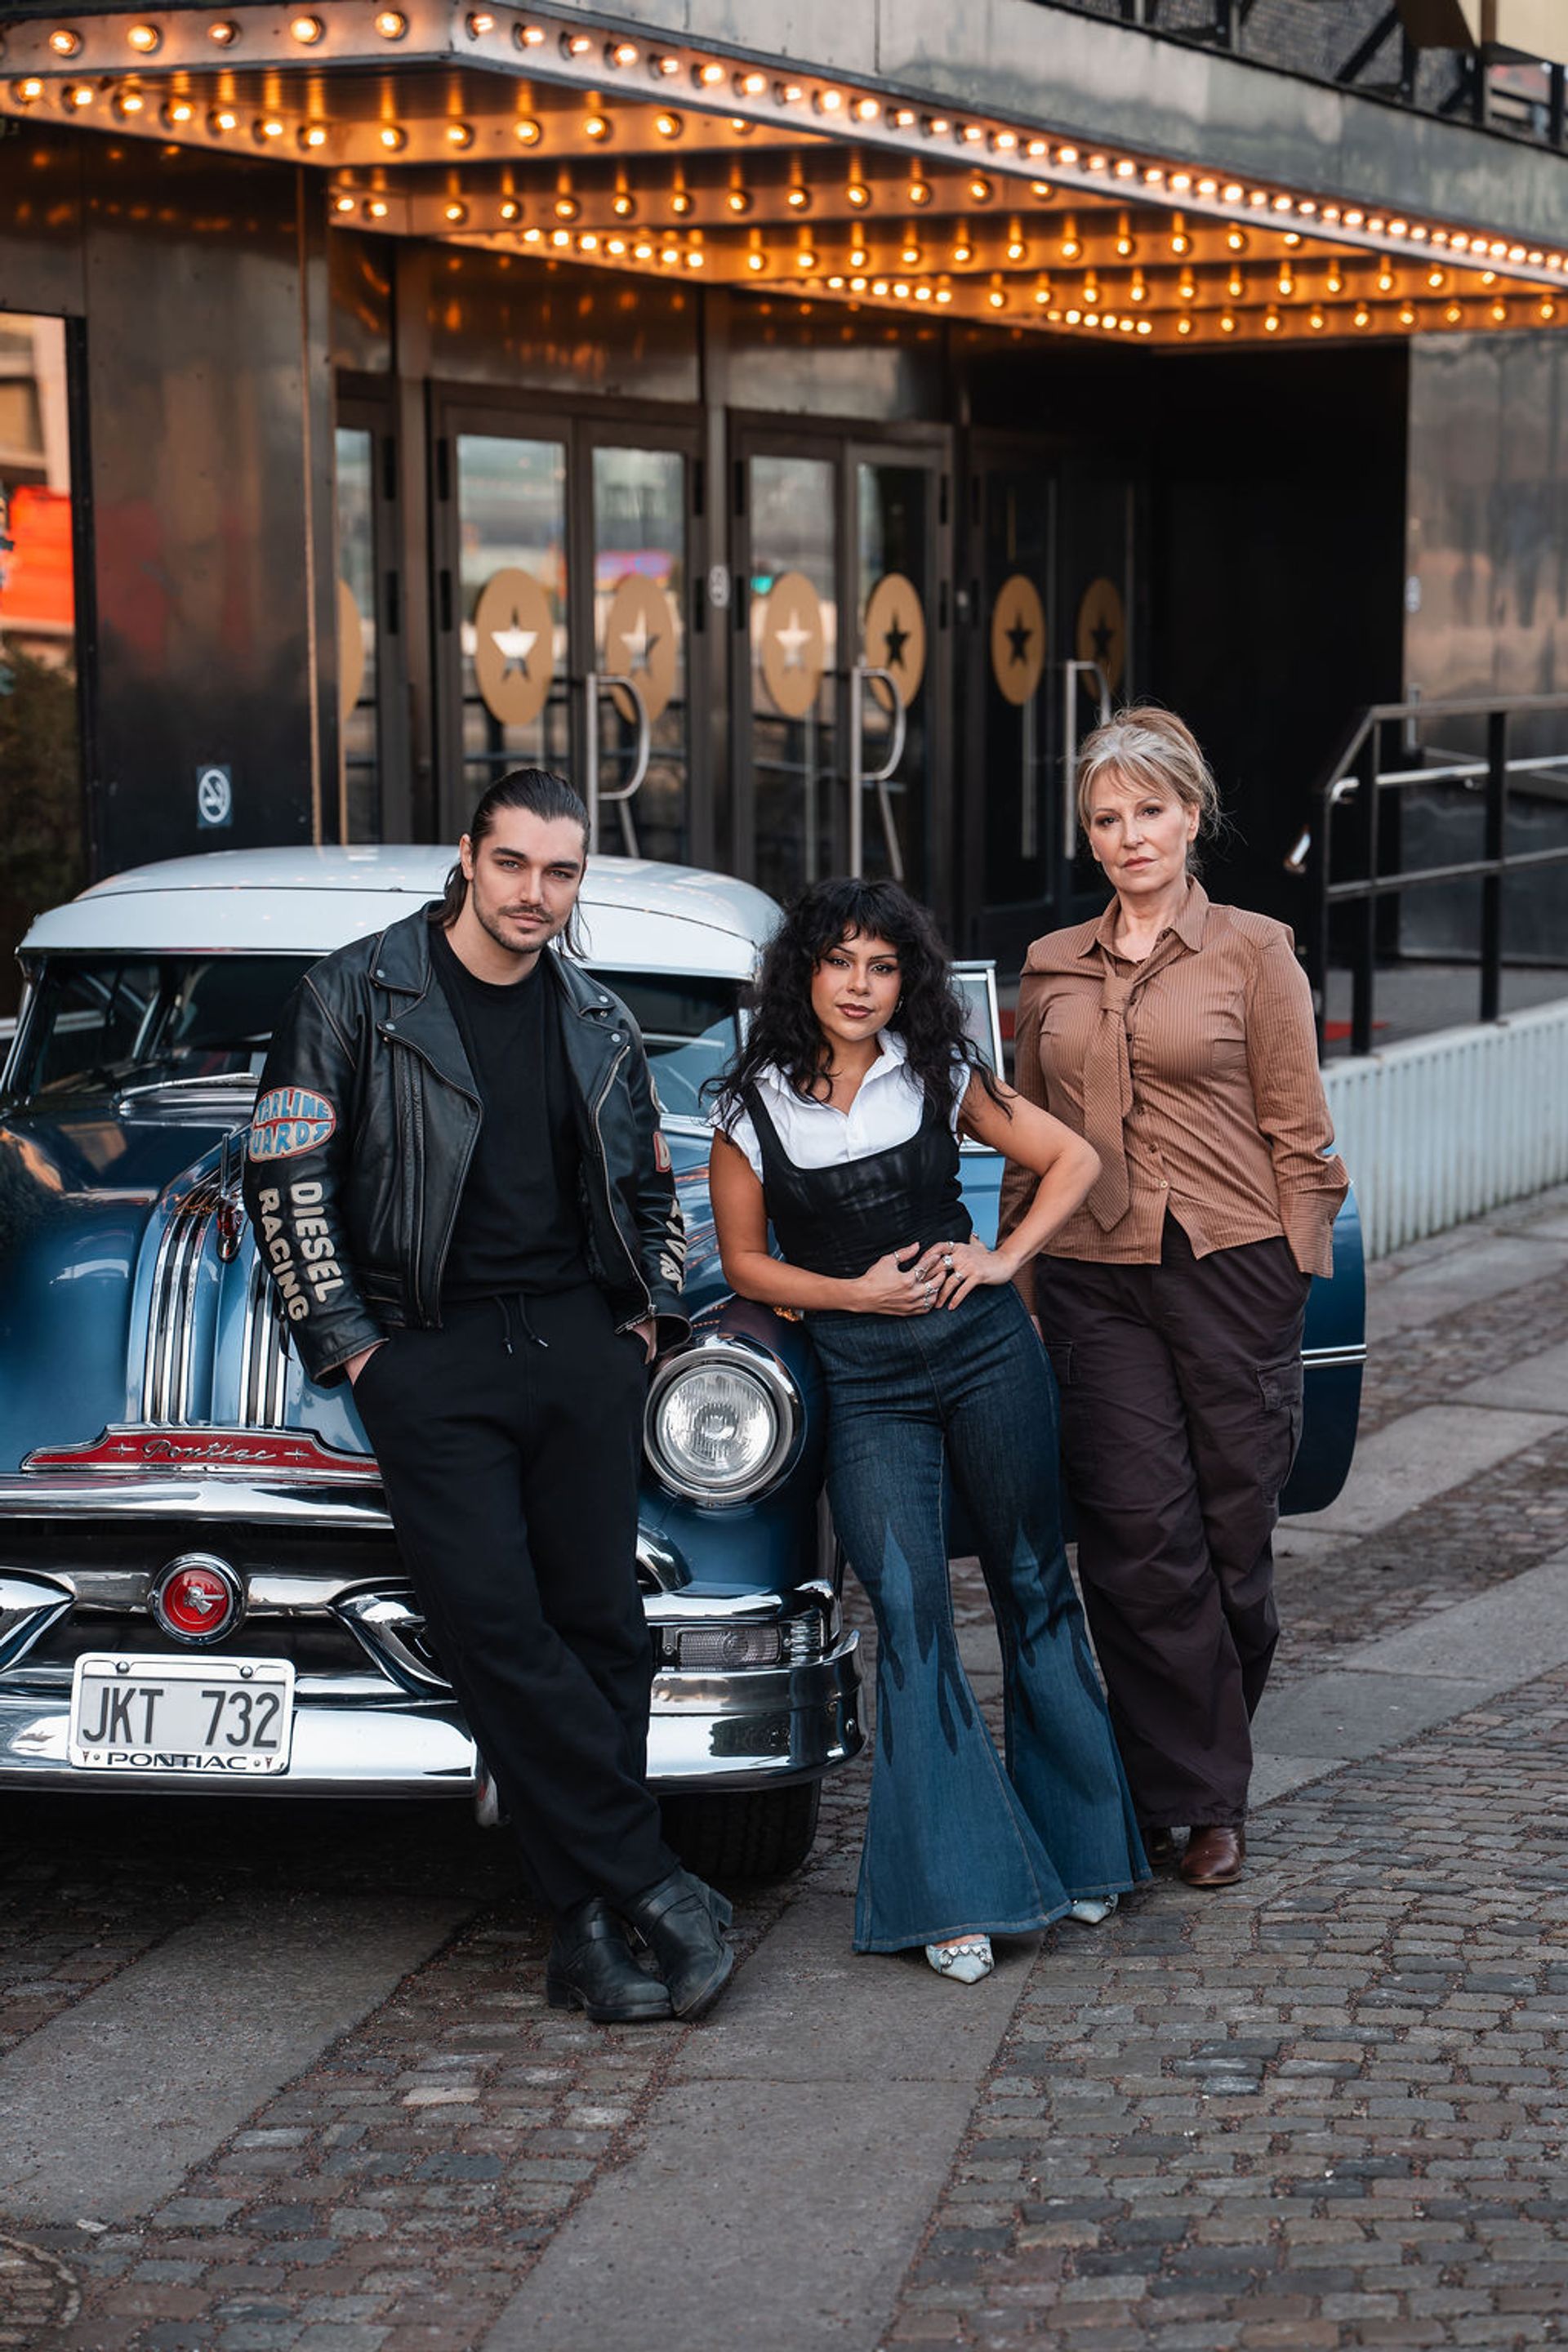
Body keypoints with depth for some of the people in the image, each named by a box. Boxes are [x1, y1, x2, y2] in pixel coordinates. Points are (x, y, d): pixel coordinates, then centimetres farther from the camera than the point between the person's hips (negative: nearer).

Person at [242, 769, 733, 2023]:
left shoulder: (598, 1021, 14)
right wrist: (351, 1342, -6)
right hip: (430, 1348, -3)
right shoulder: (356, 992, 1)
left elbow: (653, 1187, 27)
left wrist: (651, 1311, 12)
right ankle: (651, 1883, -9)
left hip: (583, 1348, 4)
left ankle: (592, 1930, 1)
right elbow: (286, 1178, -1)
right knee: (496, 1626, -13)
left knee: (600, 1626, -2)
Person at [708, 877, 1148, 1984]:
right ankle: (958, 1890, -7)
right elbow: (745, 1262, 6)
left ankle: (1080, 1847, 24)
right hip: (865, 1382, -1)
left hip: (985, 1348, 1)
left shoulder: (939, 1077, 2)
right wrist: (853, 1292, -8)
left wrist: (1006, 1257, -3)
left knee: (1034, 1588, 9)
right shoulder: (754, 1107, 0)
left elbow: (1074, 1159, 9)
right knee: (910, 1612, -10)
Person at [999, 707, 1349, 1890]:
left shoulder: (1254, 951, 2)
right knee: (1143, 1536, -7)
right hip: (1093, 1280, 2)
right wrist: (1014, 1281, 12)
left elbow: (1299, 1135, 1)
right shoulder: (1053, 968, 13)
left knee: (1233, 1534, 3)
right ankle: (1201, 1800, 3)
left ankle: (1190, 1779, 21)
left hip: (1232, 1265, -2)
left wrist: (1292, 1284, -5)